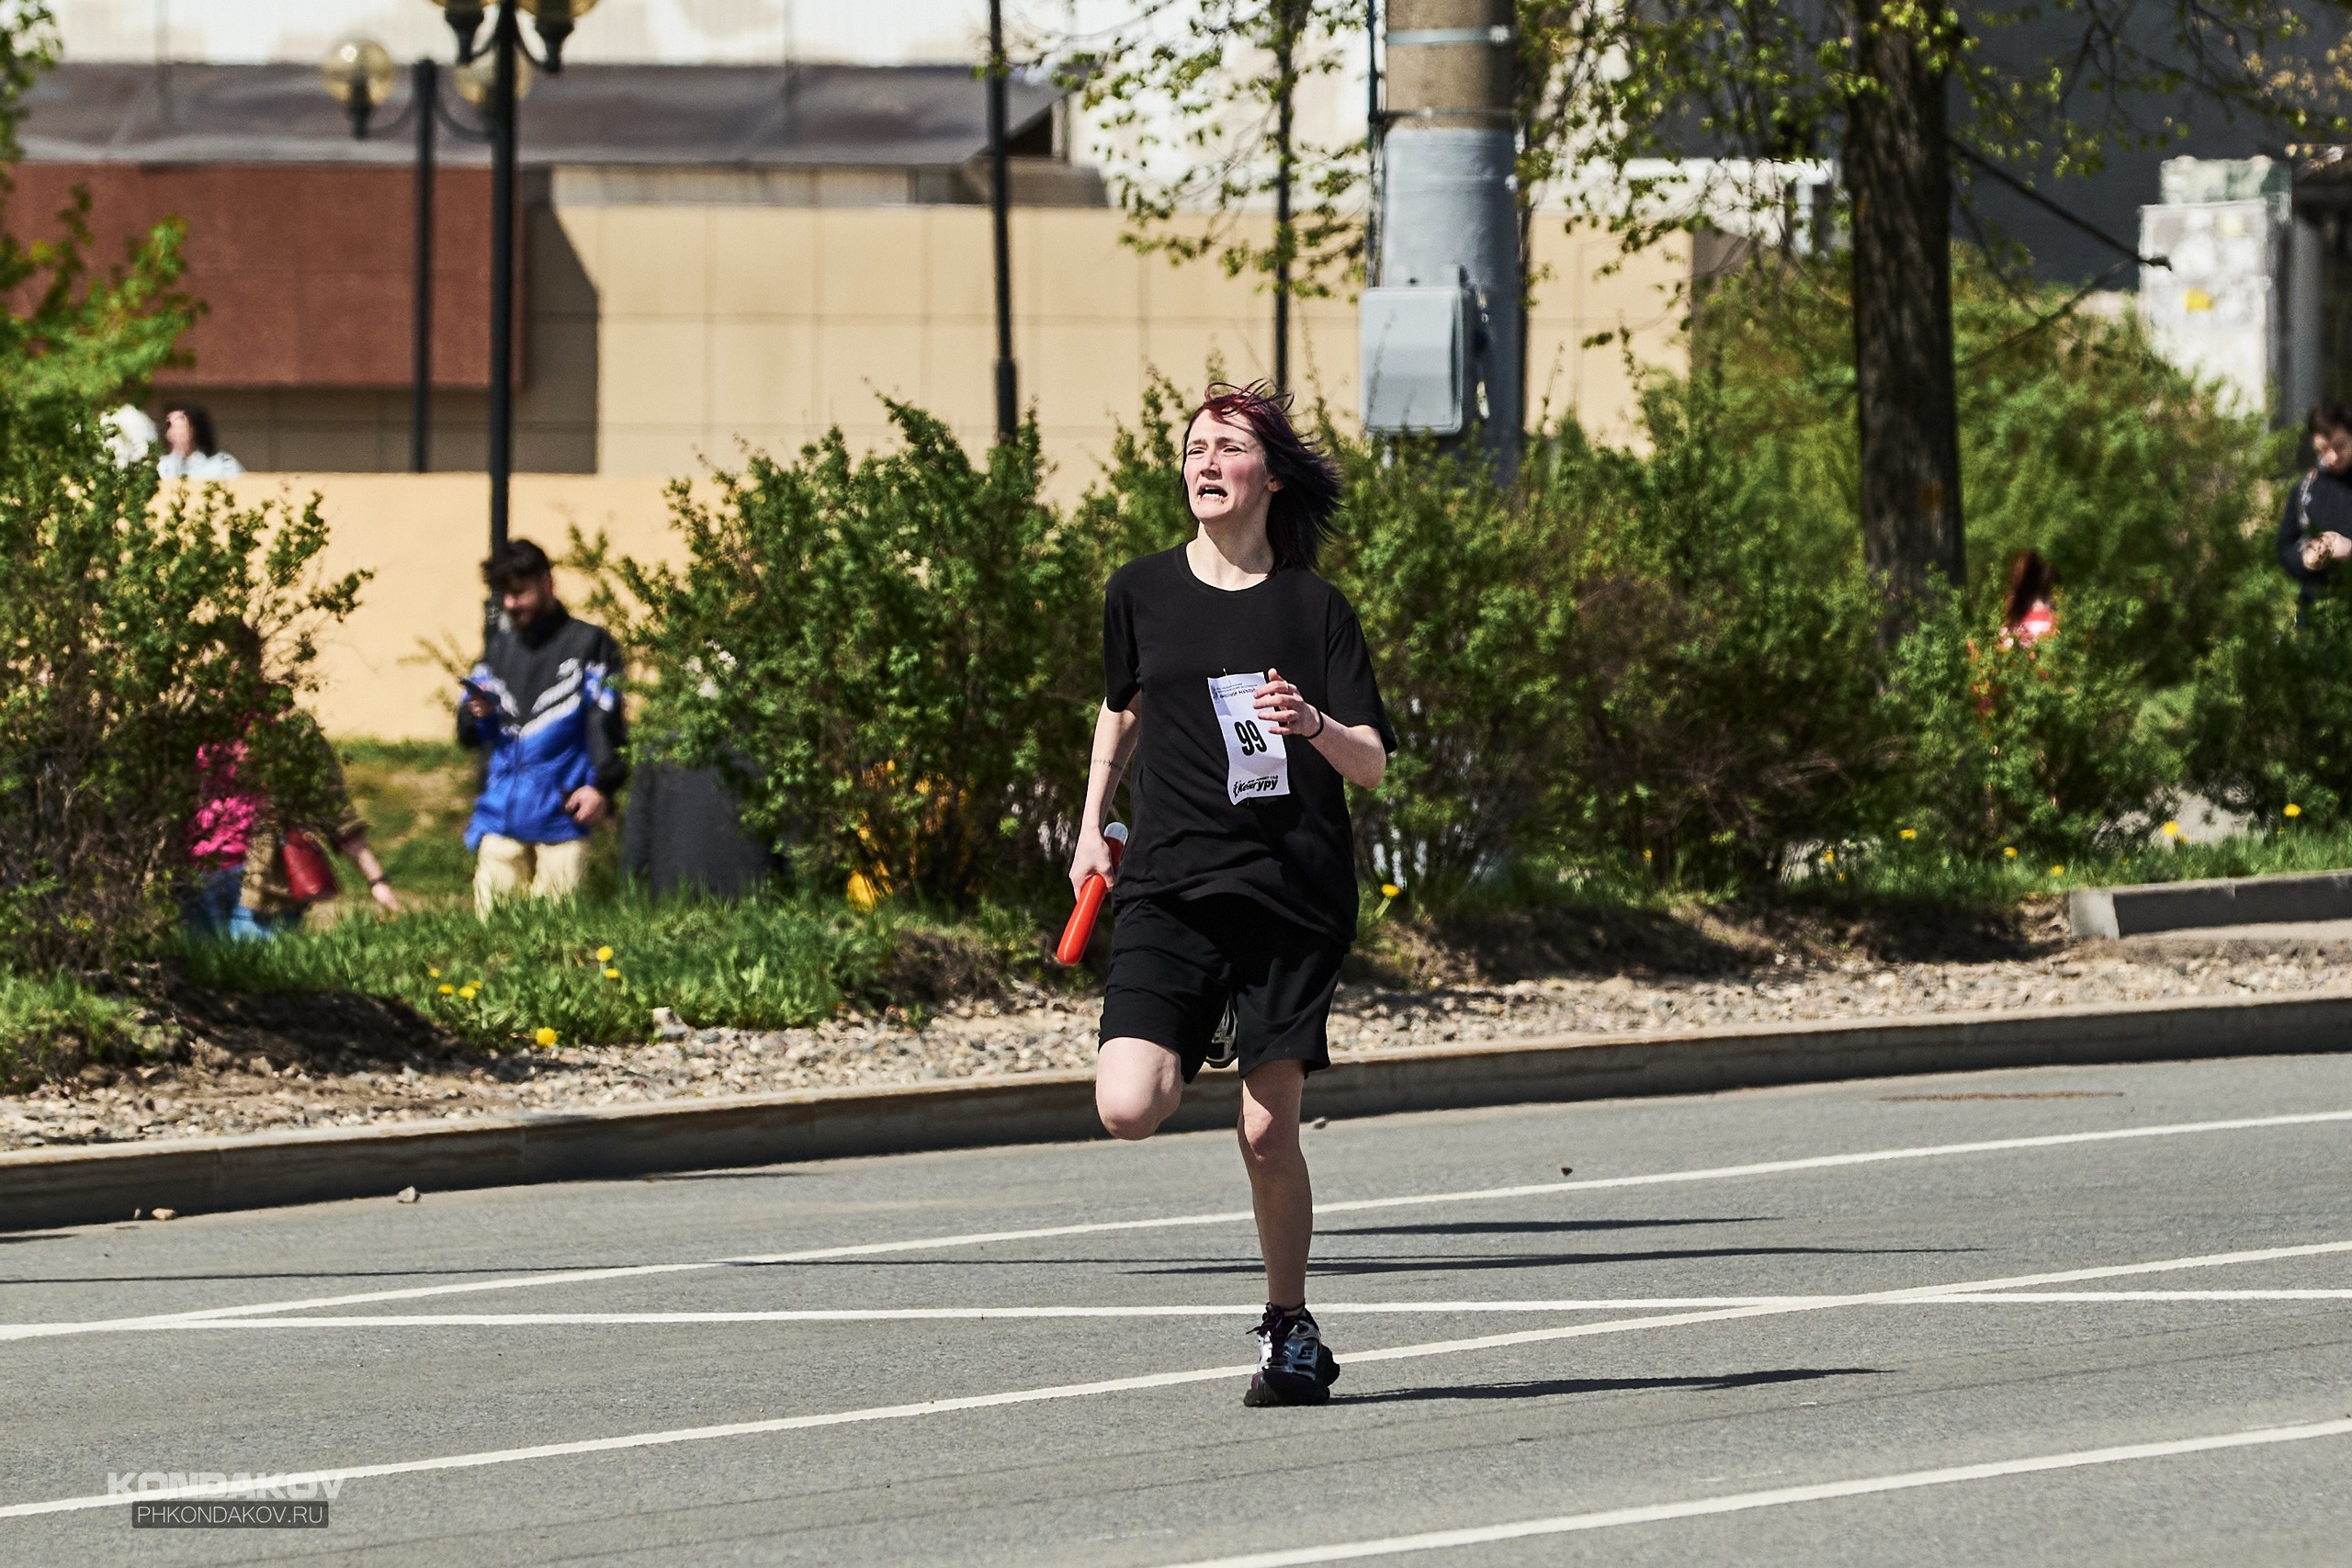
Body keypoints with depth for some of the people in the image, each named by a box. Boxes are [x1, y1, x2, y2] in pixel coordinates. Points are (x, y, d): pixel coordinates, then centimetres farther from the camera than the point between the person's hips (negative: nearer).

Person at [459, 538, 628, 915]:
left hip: (560, 814, -5)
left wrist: (601, 785, -17)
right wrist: (477, 716, -3)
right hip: (501, 816, 5)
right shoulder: (500, 648, 20)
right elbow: (470, 738, 21)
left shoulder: (588, 644, 4)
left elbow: (605, 723, -4)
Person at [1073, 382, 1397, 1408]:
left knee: (1269, 1136, -4)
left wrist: (1315, 725, -22)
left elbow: (1372, 765, -3)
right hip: (1170, 886, 1)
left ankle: (1289, 1329, 17)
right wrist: (1091, 824, 22)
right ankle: (1189, 1055, 19)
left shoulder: (1314, 609, 0)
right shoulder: (1141, 593, 6)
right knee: (1128, 1110, -17)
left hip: (1294, 891, -1)